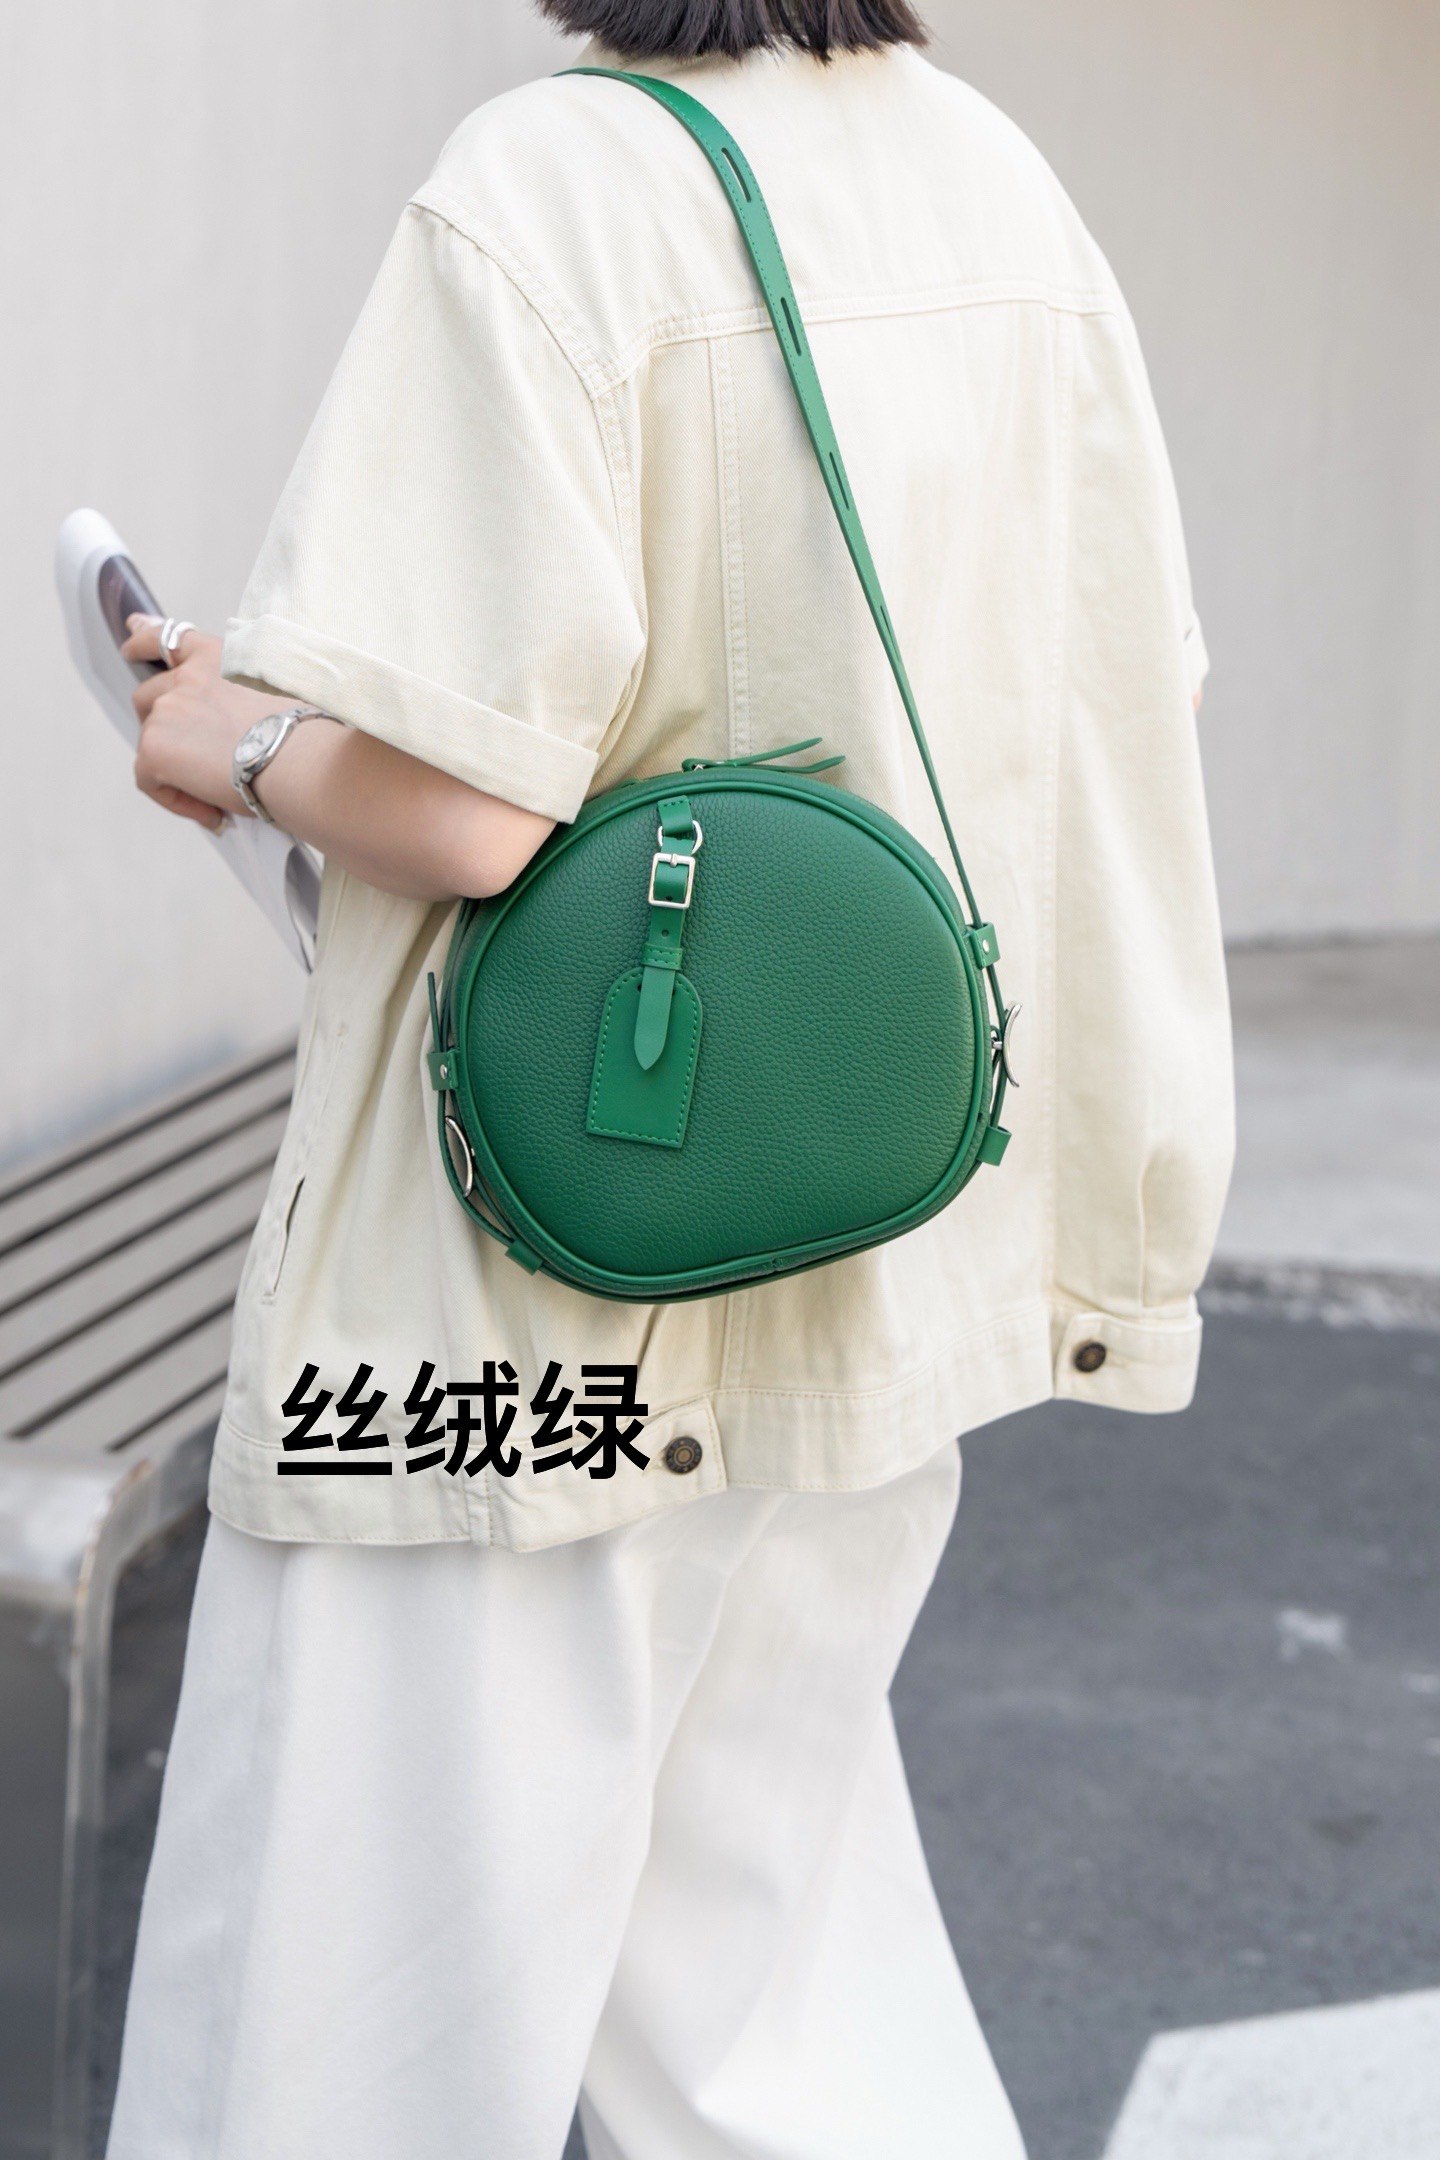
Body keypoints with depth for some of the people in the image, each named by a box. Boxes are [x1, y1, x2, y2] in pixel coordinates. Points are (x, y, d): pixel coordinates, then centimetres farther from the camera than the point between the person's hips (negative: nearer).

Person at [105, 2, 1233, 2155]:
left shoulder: (554, 181, -18)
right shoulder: (1000, 177, 5)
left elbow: (449, 801, -24)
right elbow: (1120, 709, 10)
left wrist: (237, 736, -4)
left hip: (540, 1302, -7)